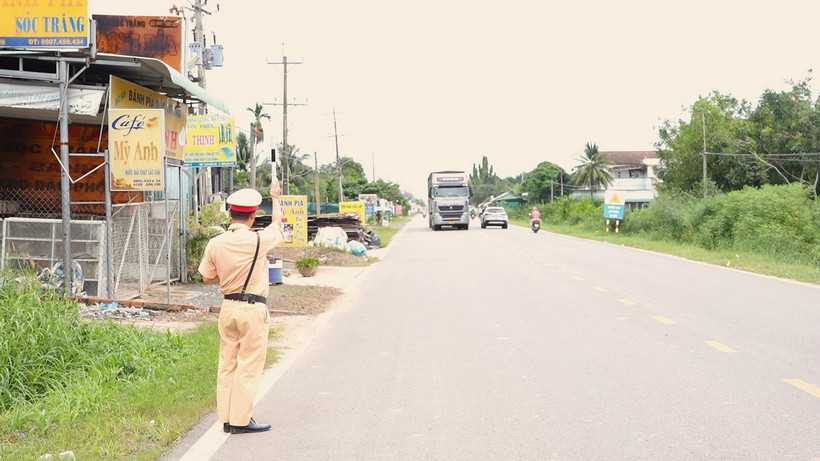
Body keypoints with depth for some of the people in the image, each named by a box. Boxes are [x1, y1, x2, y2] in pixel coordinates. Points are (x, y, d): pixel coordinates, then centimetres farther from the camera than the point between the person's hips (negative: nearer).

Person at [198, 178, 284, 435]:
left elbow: (207, 278, 8)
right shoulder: (258, 241, -14)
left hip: (228, 307, 5)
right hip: (253, 309, -5)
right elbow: (277, 223, 7)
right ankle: (240, 420, 4)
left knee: (227, 364, 13)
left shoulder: (215, 244, -3)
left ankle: (226, 418, 18)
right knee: (249, 366, 1)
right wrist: (275, 197, 22)